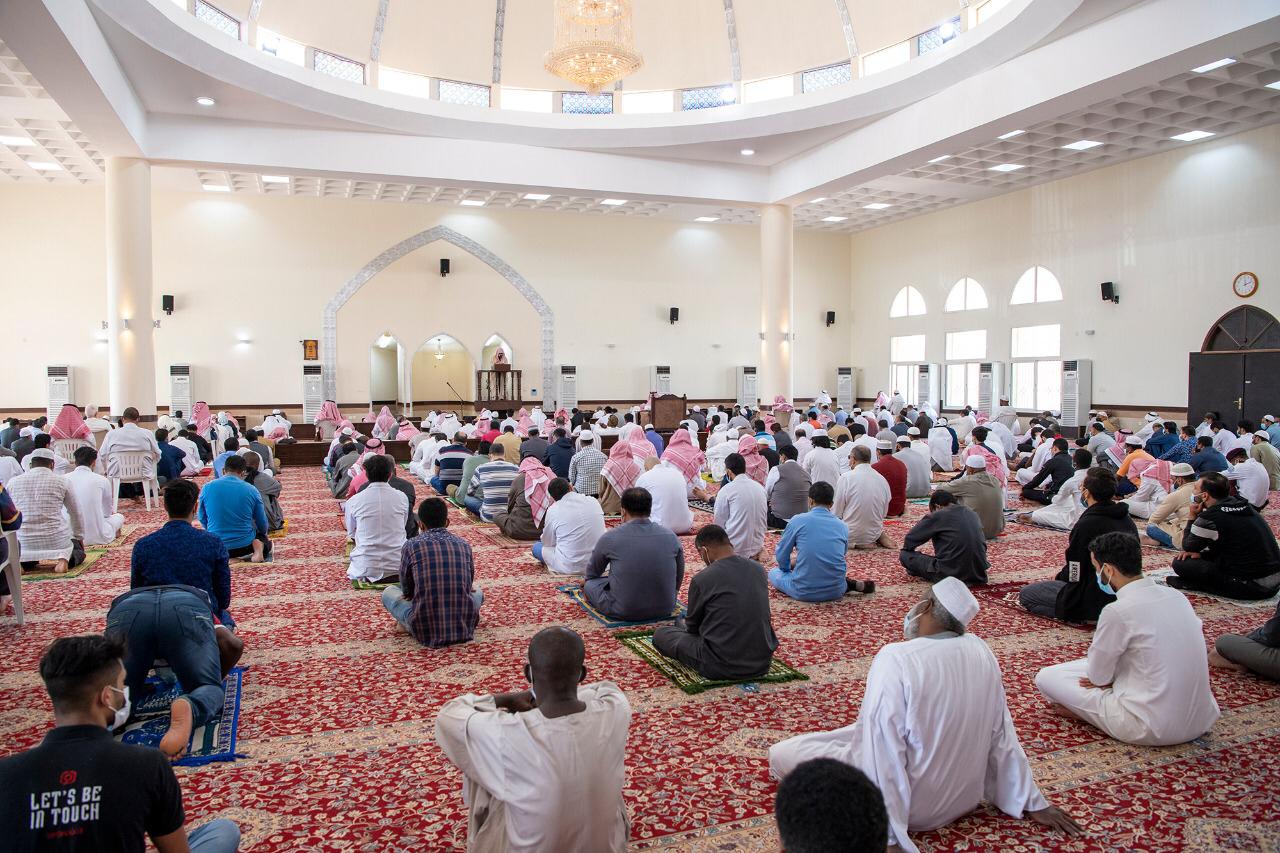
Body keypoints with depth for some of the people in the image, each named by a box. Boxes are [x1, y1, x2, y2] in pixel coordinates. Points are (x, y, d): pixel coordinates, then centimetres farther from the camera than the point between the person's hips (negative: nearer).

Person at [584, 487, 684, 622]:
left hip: (624, 612, -4)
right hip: (665, 610, 4)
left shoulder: (610, 538, -10)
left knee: (589, 584, 19)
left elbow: (592, 573, 10)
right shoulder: (670, 536, -4)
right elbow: (679, 577, 10)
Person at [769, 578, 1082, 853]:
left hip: (913, 808, -6)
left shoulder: (895, 659, -28)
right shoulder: (980, 652, -9)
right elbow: (1002, 735, 0)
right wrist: (1032, 803, 12)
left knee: (782, 754, 0)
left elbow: (883, 755, -28)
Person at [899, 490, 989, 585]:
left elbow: (911, 537, 1)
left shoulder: (937, 516, -6)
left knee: (905, 555, 3)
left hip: (948, 574, -6)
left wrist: (903, 552, 24)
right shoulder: (973, 514, 11)